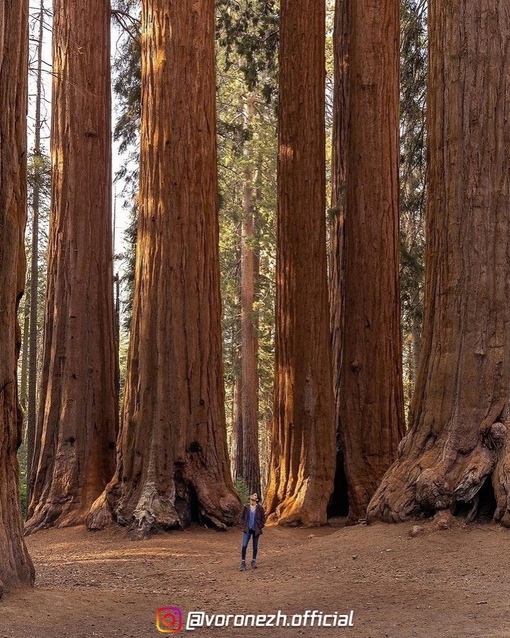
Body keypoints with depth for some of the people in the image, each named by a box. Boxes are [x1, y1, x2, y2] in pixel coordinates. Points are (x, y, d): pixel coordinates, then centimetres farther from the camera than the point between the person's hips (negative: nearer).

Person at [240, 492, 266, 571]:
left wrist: (260, 527, -3)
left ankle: (254, 561, 24)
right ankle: (243, 563, -4)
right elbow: (243, 517, 13)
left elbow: (263, 519, 3)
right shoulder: (246, 507, 0)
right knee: (244, 546, -10)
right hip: (247, 530, 1)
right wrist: (244, 526, 5)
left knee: (255, 547, 7)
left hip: (256, 530, -1)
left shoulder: (260, 508, -5)